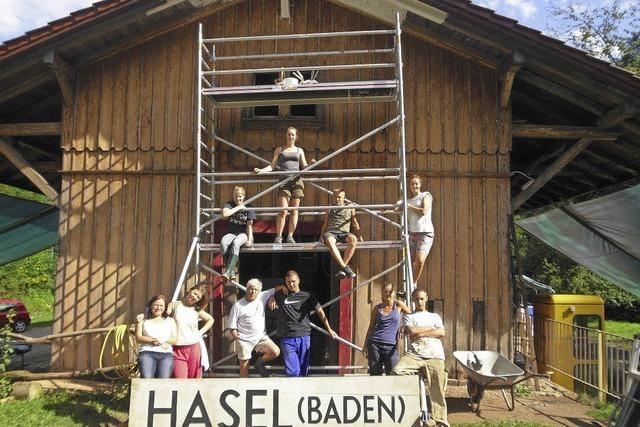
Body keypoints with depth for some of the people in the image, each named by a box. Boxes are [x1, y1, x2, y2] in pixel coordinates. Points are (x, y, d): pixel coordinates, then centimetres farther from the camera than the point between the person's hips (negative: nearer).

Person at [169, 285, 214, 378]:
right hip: (177, 349, -3)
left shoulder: (197, 310, 10)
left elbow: (210, 319, 25)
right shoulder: (174, 305, 2)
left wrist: (201, 331, 11)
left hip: (194, 348, 3)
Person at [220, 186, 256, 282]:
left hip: (243, 233, -2)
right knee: (223, 241, -32)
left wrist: (249, 240, -14)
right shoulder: (229, 204, 9)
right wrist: (238, 207, -9)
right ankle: (231, 272, -34)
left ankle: (228, 272, -42)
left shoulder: (248, 207, 3)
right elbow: (224, 214, -14)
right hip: (231, 233, 2)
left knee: (236, 243, -37)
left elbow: (250, 225, -3)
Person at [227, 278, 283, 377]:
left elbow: (275, 289, 8)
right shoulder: (238, 306, -7)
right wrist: (237, 336, -10)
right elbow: (232, 327, -3)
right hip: (245, 341, -3)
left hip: (261, 337, 3)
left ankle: (260, 362, 9)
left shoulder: (262, 297, 1)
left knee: (275, 352, -17)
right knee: (244, 367, 3)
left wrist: (283, 286, -10)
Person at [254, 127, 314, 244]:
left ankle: (290, 236, 6)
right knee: (283, 211, -12)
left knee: (294, 211, 0)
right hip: (284, 181, -2)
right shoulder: (279, 150, 14)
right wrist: (261, 170, -7)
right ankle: (278, 236, -4)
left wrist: (311, 164, -9)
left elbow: (304, 167, 12)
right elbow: (272, 166, 7)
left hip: (297, 181, 2)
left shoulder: (300, 151, 17)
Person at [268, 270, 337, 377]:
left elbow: (320, 312, 12)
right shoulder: (281, 295, 10)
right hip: (287, 339, 0)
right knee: (292, 372, -11)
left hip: (304, 337, 0)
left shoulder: (307, 296, 7)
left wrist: (329, 330, 13)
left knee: (303, 372, 5)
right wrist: (272, 299, 8)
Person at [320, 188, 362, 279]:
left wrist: (360, 237, 13)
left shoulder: (350, 208, 23)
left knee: (353, 239, -39)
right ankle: (345, 268, -43)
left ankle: (342, 269, -34)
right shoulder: (329, 209, 26)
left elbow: (355, 224, 23)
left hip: (344, 232, 0)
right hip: (331, 232, 0)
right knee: (329, 241, -41)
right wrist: (321, 237, 16)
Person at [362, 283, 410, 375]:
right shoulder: (377, 308, 9)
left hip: (391, 346, -1)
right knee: (375, 376, 1)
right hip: (375, 344, 1)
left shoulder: (399, 305, 4)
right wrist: (365, 345, 8)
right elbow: (371, 328, 13)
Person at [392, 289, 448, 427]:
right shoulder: (409, 317, 22)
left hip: (435, 356, 1)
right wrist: (431, 328, 8)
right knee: (396, 371, -26)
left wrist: (420, 333, 2)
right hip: (414, 354, 0)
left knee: (437, 390, -9)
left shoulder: (435, 316, 27)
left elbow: (441, 333, 8)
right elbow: (412, 331, 1)